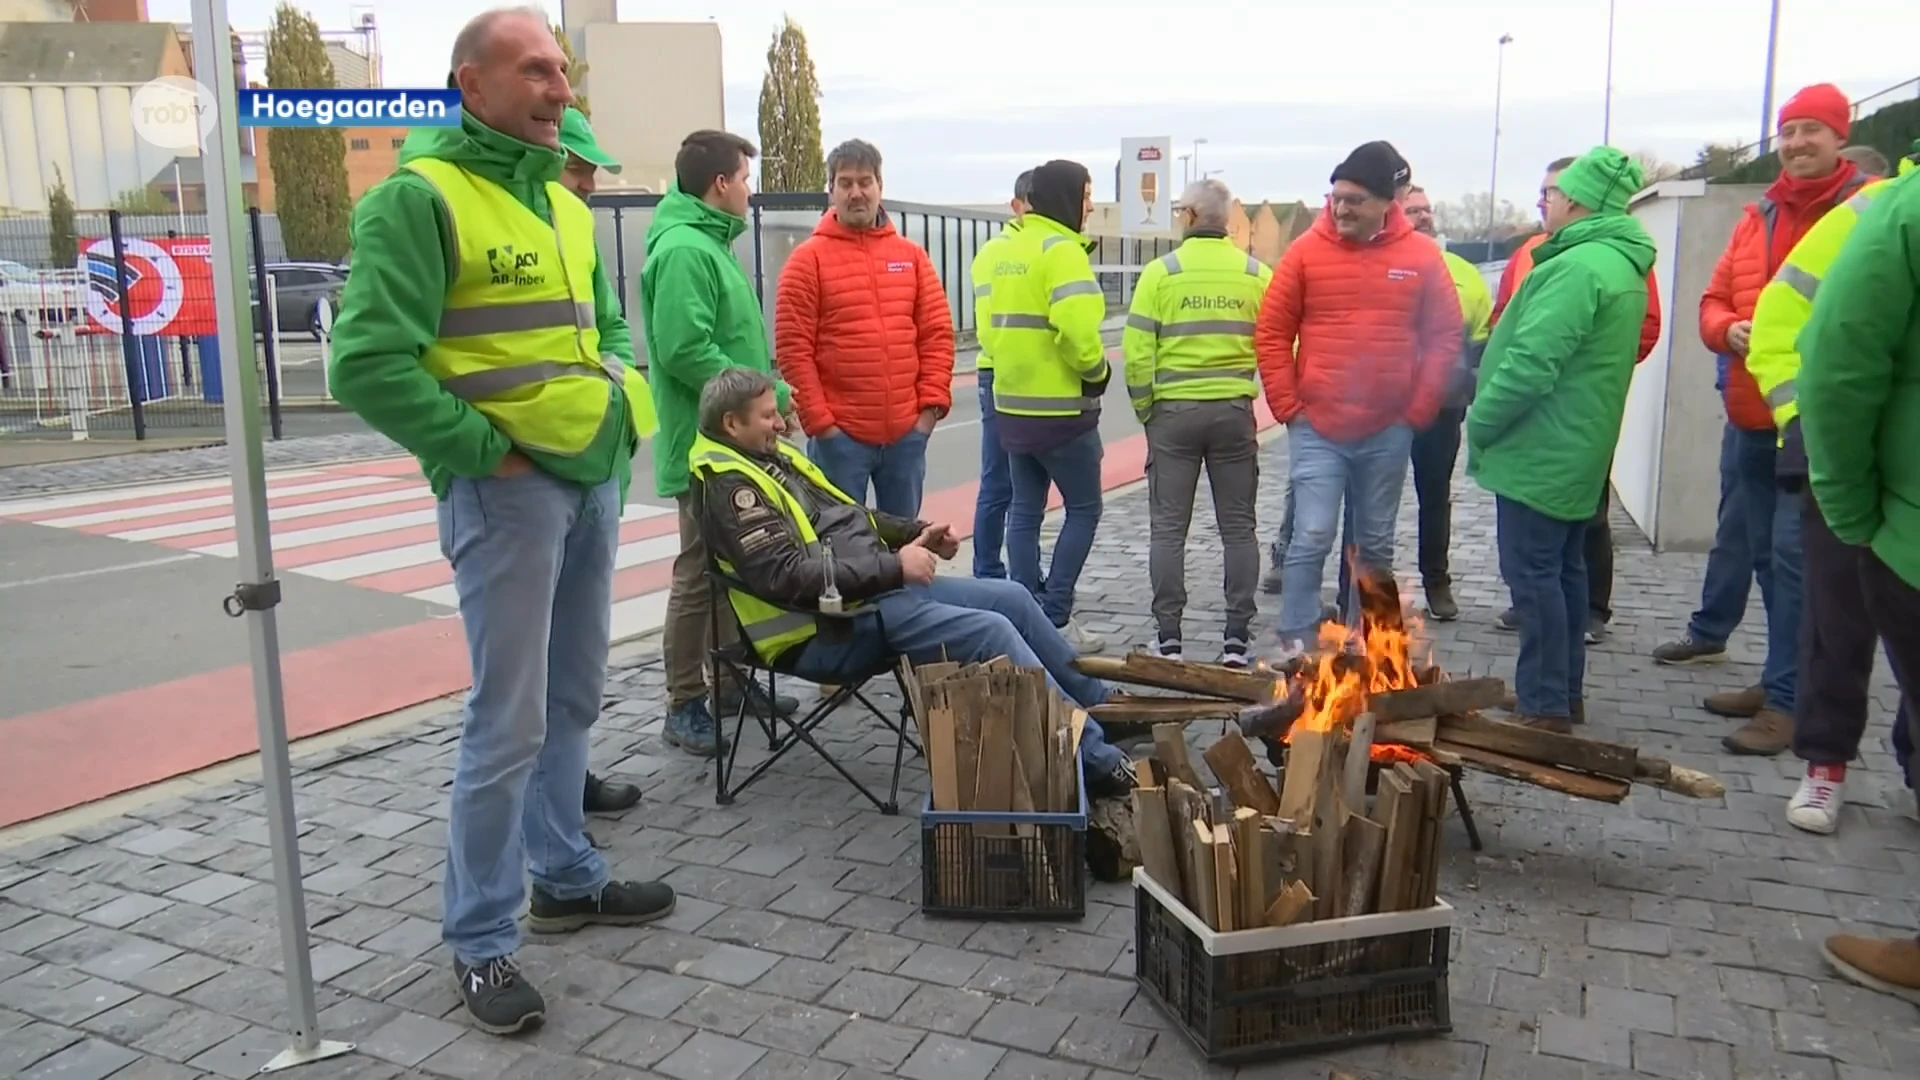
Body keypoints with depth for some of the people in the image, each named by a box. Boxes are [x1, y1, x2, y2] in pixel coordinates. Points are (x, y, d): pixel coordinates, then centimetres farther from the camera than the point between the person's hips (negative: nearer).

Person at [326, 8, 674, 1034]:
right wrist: (482, 449, -17)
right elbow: (368, 365, -20)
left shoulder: (562, 201, 14)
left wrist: (621, 405, 9)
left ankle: (566, 877, 34)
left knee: (573, 699, 17)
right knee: (509, 722, -3)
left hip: (594, 479, 8)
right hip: (508, 488, -8)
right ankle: (480, 941, 12)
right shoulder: (419, 198, -12)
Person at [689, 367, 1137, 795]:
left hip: (876, 588, 10)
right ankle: (1093, 759, -13)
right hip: (834, 627, -10)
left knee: (1013, 599, 6)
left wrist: (916, 533, 7)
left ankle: (1098, 703, 22)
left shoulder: (772, 457, 15)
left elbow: (847, 516, 24)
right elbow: (788, 575, -26)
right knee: (991, 632, -20)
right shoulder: (730, 486, -15)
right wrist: (892, 566, -23)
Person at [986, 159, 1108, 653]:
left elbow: (994, 324, 14)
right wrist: (1096, 373, -9)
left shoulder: (1009, 249, 13)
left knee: (1025, 510, 12)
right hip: (1060, 406, -8)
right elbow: (1077, 329, -25)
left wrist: (1015, 368, 14)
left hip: (1012, 403, 8)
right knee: (1083, 508, 3)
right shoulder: (1061, 249, -14)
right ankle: (1054, 618, 0)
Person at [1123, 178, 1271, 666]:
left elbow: (1137, 351, -8)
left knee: (1168, 528, 7)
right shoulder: (1257, 274, 0)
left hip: (1174, 411, -1)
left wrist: (1145, 408, 5)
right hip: (1235, 411, 2)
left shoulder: (1161, 272, -5)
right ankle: (1237, 637, 11)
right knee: (1238, 527, 10)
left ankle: (1168, 636, 9)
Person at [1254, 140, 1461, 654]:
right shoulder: (1306, 251, -2)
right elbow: (1271, 333, 0)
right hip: (1317, 428, -2)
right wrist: (1288, 407, -5)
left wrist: (1419, 410, -1)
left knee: (1376, 545, 12)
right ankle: (1294, 643, 6)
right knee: (1312, 538, -6)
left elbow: (1446, 337, 4)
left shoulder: (1422, 256, 0)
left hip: (1389, 431, 2)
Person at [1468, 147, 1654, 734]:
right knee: (1563, 569, 16)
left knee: (1532, 572, -5)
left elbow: (1531, 363, -26)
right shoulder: (1623, 265, 14)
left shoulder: (1579, 267, -19)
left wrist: (1480, 423, -14)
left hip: (1541, 449, -10)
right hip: (1576, 448, 10)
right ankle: (1564, 691, 25)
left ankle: (1544, 706, 1)